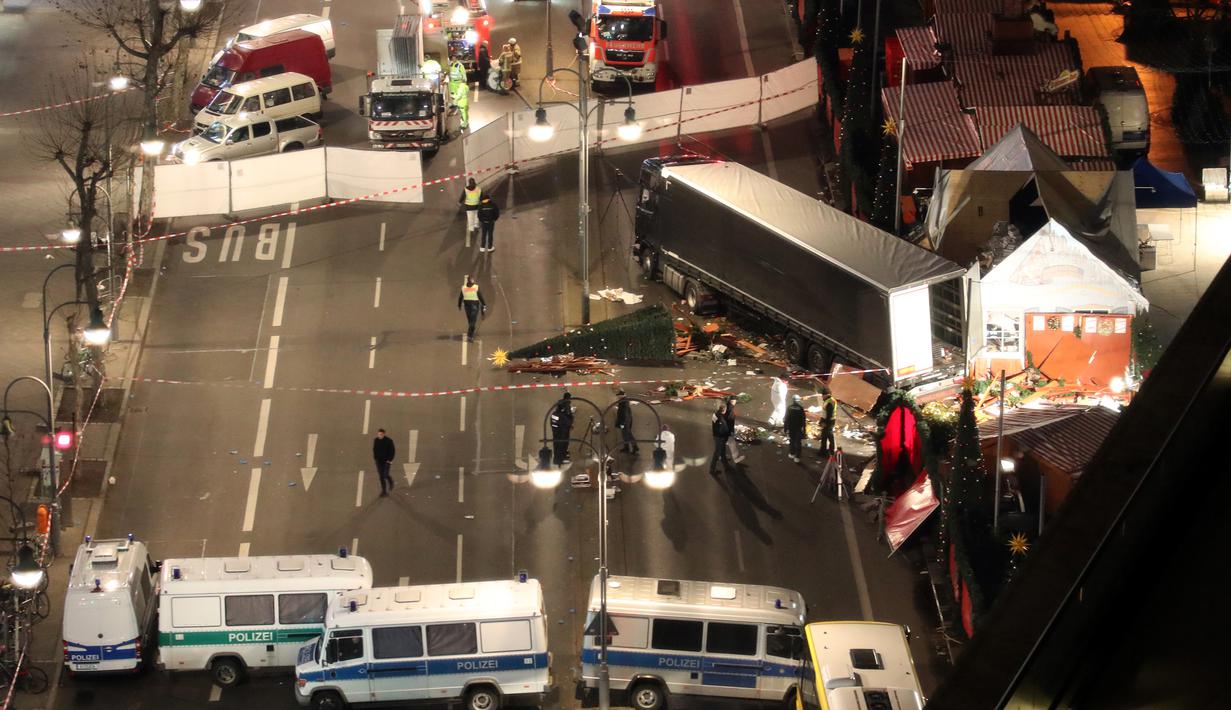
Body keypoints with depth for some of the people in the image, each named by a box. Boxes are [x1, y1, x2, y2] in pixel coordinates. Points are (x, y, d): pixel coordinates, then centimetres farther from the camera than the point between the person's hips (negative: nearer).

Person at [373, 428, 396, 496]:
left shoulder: (388, 441, -11)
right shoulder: (376, 441, 0)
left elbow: (392, 451, -6)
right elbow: (374, 450, 12)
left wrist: (390, 459, -12)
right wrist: (375, 458, 3)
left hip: (386, 461, -3)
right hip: (379, 461, 3)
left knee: (385, 475, -7)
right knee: (381, 476, 3)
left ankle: (390, 481, 28)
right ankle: (384, 490, 13)